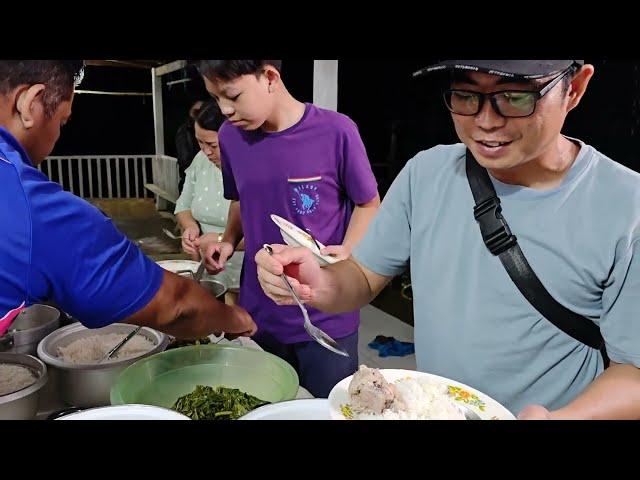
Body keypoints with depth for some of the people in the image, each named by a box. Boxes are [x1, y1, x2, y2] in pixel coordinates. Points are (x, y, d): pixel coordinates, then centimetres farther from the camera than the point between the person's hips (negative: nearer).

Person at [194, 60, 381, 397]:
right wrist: (228, 241, -2)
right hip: (258, 316, 4)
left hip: (326, 318, -3)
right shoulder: (230, 136, 0)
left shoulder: (336, 131, -14)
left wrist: (346, 252, -18)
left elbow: (368, 204, -1)